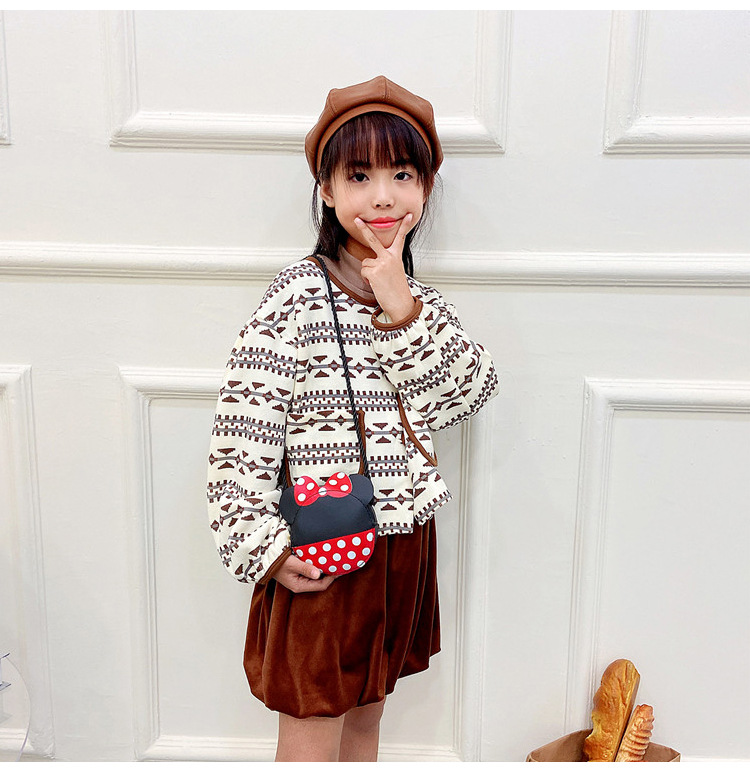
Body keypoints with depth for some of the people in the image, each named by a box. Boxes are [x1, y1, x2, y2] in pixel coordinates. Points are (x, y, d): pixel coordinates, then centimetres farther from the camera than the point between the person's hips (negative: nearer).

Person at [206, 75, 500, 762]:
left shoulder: (419, 299, 4)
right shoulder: (298, 299, -16)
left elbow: (470, 393, -8)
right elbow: (243, 431, -17)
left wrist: (405, 311, -19)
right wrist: (266, 547, -18)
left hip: (402, 548, 6)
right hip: (320, 558, -6)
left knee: (365, 720, 24)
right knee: (312, 738, 10)